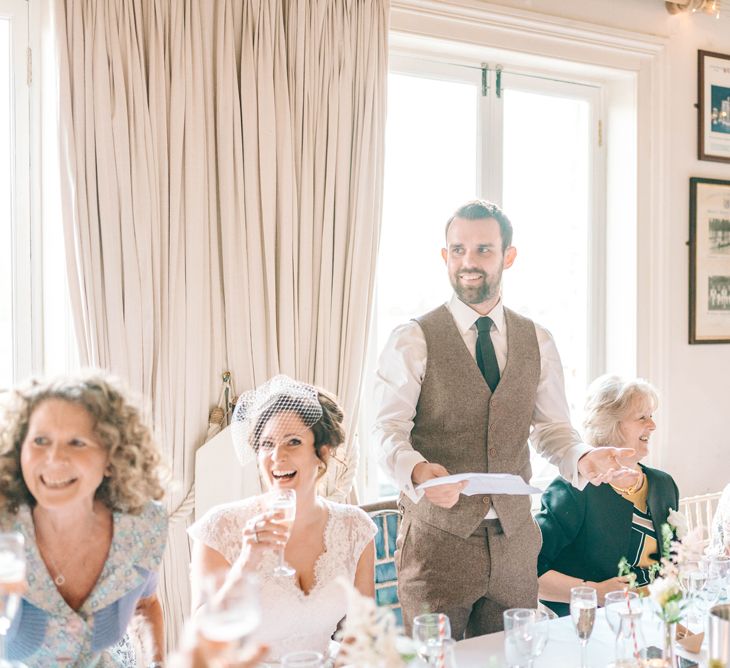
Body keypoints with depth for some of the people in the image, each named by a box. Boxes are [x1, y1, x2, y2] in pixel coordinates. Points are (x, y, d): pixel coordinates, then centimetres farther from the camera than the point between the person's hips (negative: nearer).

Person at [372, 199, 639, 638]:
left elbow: (552, 428, 9)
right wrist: (417, 471, -32)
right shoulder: (412, 342, -6)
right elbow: (389, 430, -11)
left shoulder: (538, 343, 7)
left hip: (514, 539, 4)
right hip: (437, 539, -3)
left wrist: (583, 459, -12)